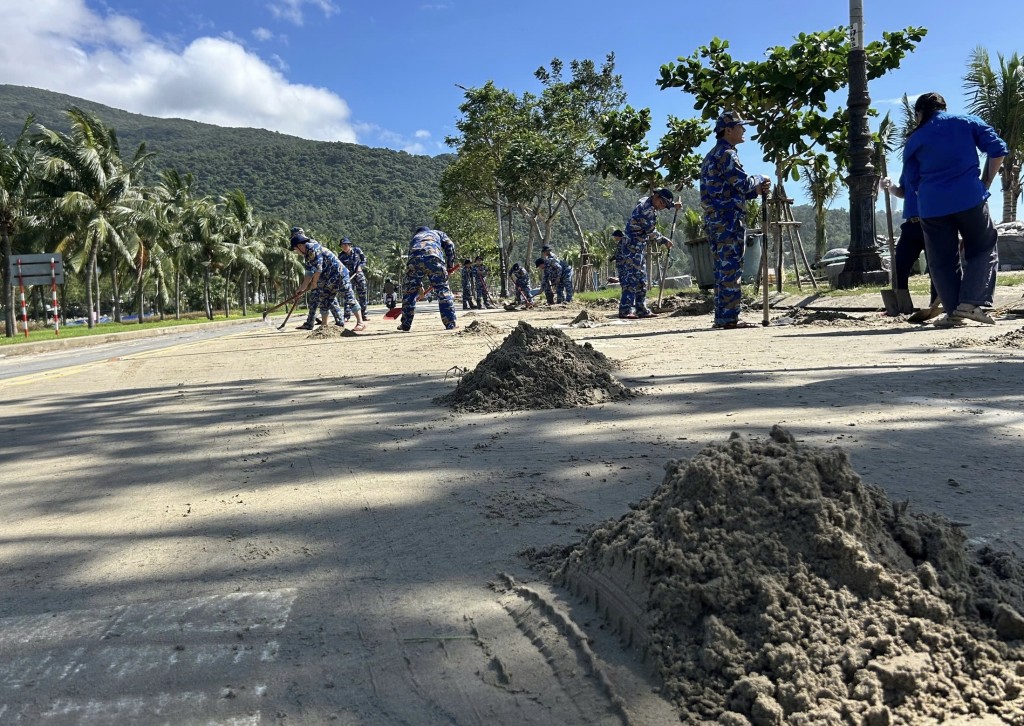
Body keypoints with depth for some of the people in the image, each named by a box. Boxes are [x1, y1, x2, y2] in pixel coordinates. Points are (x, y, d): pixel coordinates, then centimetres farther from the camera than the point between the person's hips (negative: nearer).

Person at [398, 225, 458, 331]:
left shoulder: (414, 238, 42)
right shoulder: (437, 232, 36)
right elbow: (449, 245, 15)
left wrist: (420, 284, 40)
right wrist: (450, 265, 19)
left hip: (414, 259, 2)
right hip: (434, 258, -2)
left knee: (410, 291, 14)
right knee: (443, 290, 5)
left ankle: (405, 325, 18)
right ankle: (451, 323, 1)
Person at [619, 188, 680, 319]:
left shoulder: (647, 202, 13)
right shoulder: (646, 208, -17)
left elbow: (659, 205, 40)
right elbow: (651, 233, -15)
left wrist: (674, 205, 32)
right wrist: (664, 241, -1)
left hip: (638, 248, 10)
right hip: (631, 248, -10)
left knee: (641, 280, 11)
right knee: (631, 279, -15)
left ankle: (642, 310, 15)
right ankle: (625, 310, -18)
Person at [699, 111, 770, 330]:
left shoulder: (711, 156, 23)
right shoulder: (726, 153, -8)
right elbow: (743, 182, -14)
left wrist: (757, 190, 13)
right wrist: (760, 179, 6)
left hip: (714, 220, 10)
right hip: (729, 220, -10)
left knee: (722, 270, 10)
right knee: (731, 269, -9)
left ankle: (722, 317, 12)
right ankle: (729, 318, -9)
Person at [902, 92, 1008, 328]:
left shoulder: (914, 141, 11)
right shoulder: (967, 122, 9)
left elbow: (912, 182, 12)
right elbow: (998, 149, 1)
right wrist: (986, 182, 9)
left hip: (932, 206, 1)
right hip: (969, 198, -1)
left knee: (942, 260, 8)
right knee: (983, 249, 12)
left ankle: (954, 312, 3)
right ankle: (971, 302, -4)